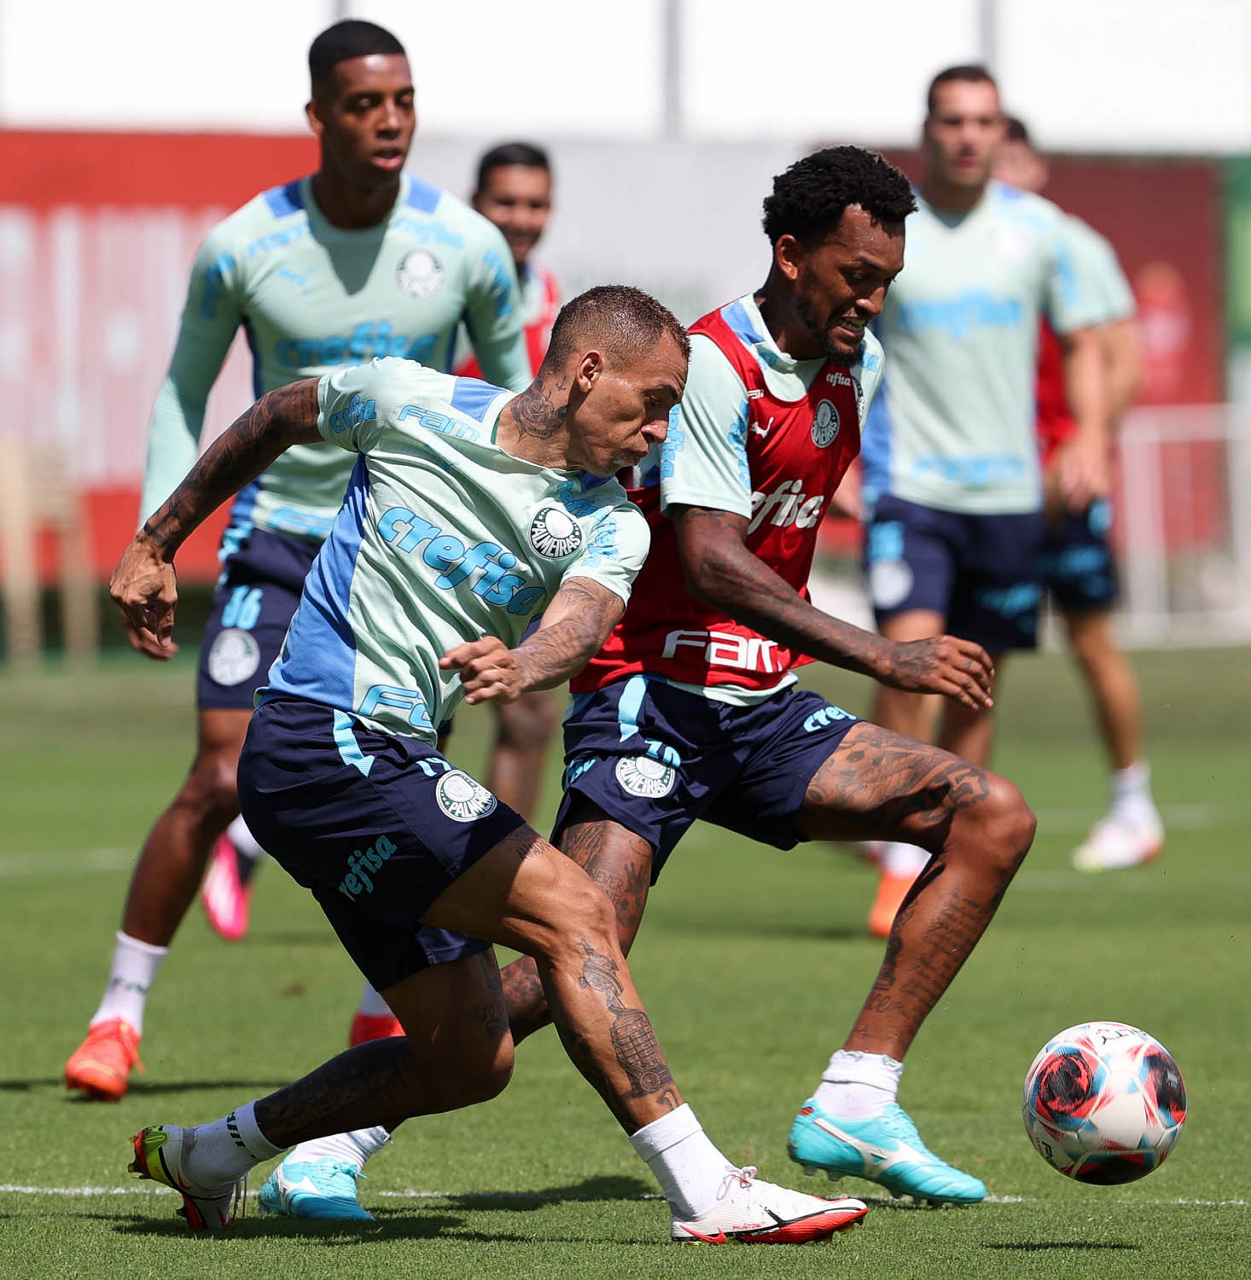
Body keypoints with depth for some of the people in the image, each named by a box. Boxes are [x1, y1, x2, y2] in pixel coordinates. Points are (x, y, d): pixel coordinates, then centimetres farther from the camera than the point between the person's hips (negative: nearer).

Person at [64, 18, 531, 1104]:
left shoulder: (466, 247, -8)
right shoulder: (242, 248, -11)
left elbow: (513, 384, 8)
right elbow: (185, 388, 3)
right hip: (279, 534, -1)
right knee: (219, 782, -9)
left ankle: (390, 1012, 19)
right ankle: (120, 1014, 3)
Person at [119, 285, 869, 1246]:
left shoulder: (609, 526, 2)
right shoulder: (409, 405, -6)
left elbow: (579, 626, -20)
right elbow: (275, 419, 13)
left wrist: (524, 666, -43)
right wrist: (158, 543, 20)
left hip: (393, 768, 7)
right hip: (325, 742, -7)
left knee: (471, 1059, 8)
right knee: (572, 913, -19)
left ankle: (206, 1156, 22)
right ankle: (705, 1191, -23)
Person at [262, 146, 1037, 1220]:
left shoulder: (857, 368, 9)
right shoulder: (713, 367, -16)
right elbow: (708, 564, -26)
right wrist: (881, 657, -29)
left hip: (766, 708, 8)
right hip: (653, 696, -8)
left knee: (993, 816, -4)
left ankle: (854, 1105, -4)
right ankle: (328, 1149, -16)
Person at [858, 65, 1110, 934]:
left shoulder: (1038, 228, 5)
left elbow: (1083, 342, 14)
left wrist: (1090, 439, -1)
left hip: (1007, 491, 3)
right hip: (908, 485, -3)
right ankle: (901, 864, -11)